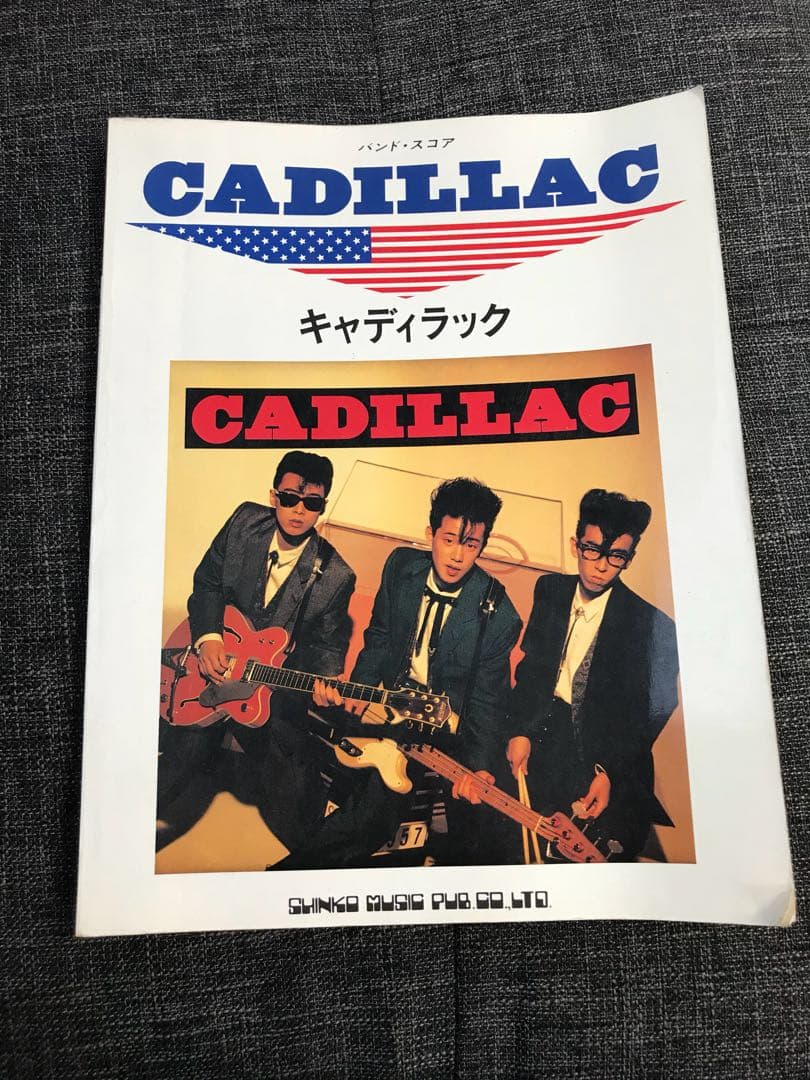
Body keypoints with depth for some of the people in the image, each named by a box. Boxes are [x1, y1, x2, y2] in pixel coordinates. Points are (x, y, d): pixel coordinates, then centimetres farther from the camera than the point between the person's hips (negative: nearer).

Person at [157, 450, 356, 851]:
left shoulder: (335, 577, -10)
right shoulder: (245, 521, -3)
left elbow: (326, 645, -1)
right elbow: (207, 582, 3)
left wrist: (327, 682, -23)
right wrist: (208, 637, -12)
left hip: (277, 681, -2)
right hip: (215, 657, 2)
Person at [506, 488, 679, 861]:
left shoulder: (651, 625, -12)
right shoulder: (550, 590, 3)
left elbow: (648, 714, -9)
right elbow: (530, 665, 5)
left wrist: (609, 772, -17)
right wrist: (520, 730, -6)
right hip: (542, 730, 4)